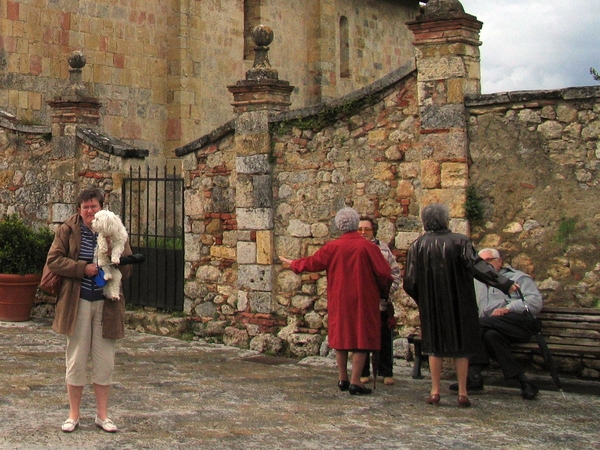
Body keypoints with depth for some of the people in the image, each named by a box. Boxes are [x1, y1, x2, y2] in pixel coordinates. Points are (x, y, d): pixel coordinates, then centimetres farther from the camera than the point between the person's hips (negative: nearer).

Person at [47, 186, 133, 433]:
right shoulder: (68, 230, 0)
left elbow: (127, 268, 0)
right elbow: (53, 260, -6)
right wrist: (83, 268, -16)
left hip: (106, 303, 1)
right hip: (77, 303, -1)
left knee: (105, 361, 7)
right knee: (76, 360, 5)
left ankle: (102, 414, 19)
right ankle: (73, 414, 18)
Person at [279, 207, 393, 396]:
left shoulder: (332, 247, -3)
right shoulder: (367, 246, -12)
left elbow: (312, 262, 9)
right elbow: (384, 273, -11)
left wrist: (292, 264, 27)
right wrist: (384, 292, 9)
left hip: (339, 300, 4)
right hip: (362, 300, -3)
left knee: (340, 337, 15)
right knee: (361, 339, 1)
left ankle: (343, 380, 21)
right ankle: (355, 382, -3)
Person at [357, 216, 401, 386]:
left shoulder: (383, 248, 6)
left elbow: (396, 273, 7)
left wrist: (388, 290, -7)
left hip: (382, 303, 1)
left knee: (384, 339, 7)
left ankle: (386, 373, 18)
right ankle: (363, 373, 17)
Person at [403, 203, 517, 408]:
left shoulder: (417, 246, -2)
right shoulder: (459, 241, -8)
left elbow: (410, 282, -3)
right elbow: (477, 265, -21)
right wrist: (505, 284, -23)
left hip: (431, 305, 1)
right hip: (458, 303, -1)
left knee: (435, 346, 12)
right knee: (461, 345, 8)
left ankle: (435, 392, 8)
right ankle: (462, 393, 5)